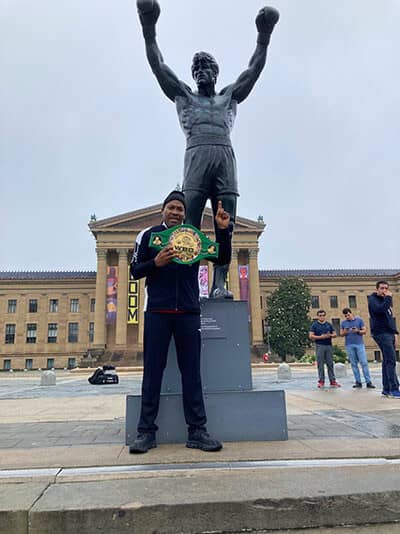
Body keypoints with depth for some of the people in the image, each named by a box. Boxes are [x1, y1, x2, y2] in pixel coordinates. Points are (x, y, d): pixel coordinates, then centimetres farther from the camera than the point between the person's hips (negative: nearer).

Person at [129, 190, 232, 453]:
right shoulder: (148, 235, 9)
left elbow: (223, 258, 6)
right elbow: (135, 271, 5)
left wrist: (223, 229, -7)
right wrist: (155, 263, -14)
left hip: (189, 313, 1)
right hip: (157, 313, -1)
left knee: (192, 372, 3)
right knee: (153, 371, 2)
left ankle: (197, 431, 10)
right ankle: (147, 432, 10)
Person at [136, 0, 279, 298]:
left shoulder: (229, 97, 30)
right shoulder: (184, 97, 26)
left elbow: (254, 69, 27)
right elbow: (158, 66, 20)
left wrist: (264, 36, 19)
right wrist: (149, 29, 14)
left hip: (225, 159, 2)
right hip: (196, 158, -1)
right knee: (189, 227, -14)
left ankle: (220, 284, -12)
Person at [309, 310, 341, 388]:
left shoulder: (329, 325, 14)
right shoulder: (314, 325, 4)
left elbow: (335, 334, 13)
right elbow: (311, 336, -2)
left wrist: (330, 335, -9)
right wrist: (320, 337, -14)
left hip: (329, 346, 3)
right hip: (319, 346, -3)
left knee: (330, 364, 3)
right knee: (320, 364, -2)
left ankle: (333, 381, 8)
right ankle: (321, 381, 4)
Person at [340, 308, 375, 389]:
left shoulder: (359, 320, 7)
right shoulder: (343, 323, 11)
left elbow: (364, 331, 4)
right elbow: (341, 334, 11)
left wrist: (358, 331, -15)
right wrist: (345, 332, -11)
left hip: (359, 344, -2)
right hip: (349, 345, 2)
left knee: (364, 363, -6)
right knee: (354, 364, 2)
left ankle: (368, 382, -4)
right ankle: (358, 382, 5)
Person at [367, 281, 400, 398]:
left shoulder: (385, 300, 20)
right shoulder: (372, 299, -5)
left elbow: (389, 316, 21)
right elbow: (380, 309, -25)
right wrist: (388, 297, -16)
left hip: (389, 333, 8)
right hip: (381, 333, -8)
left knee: (387, 361, 8)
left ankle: (386, 389, 12)